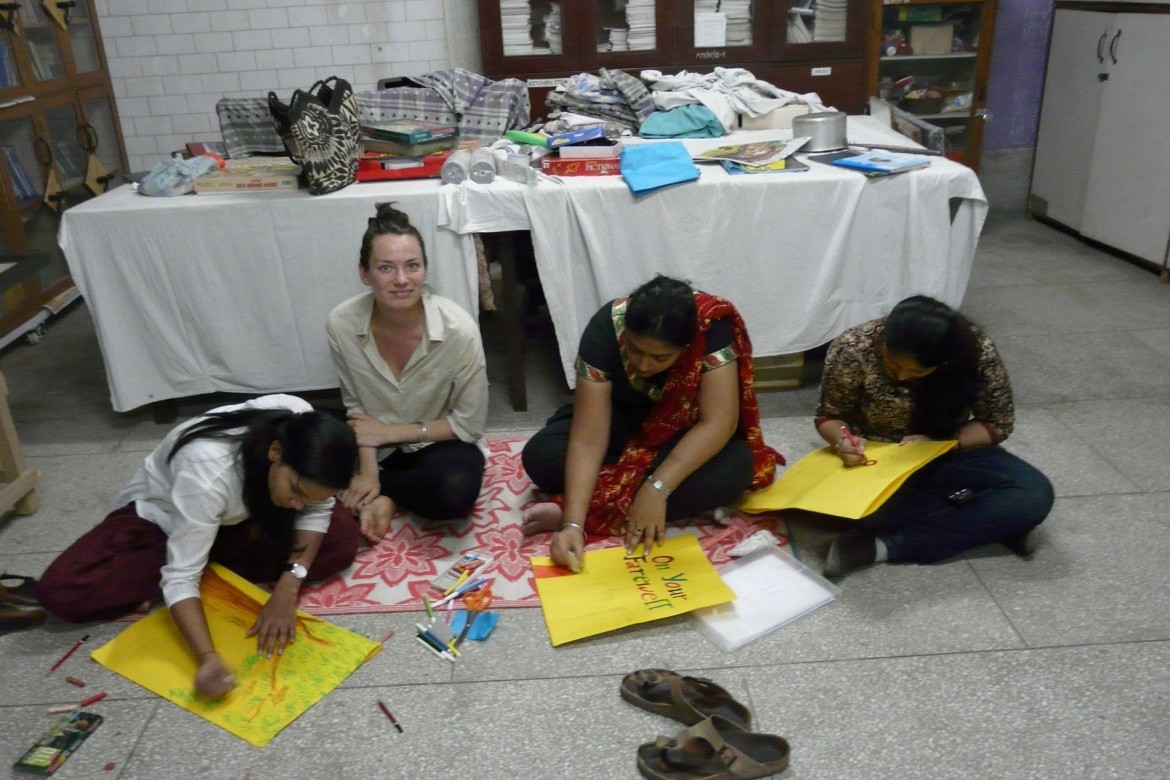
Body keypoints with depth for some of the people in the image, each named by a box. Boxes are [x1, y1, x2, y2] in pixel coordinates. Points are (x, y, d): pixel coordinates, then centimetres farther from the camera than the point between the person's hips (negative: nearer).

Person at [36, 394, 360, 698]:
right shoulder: (207, 473, -41)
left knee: (343, 540, -18)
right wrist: (208, 658, -49)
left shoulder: (301, 430, -28)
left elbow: (317, 510, -16)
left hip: (239, 516, 4)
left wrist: (287, 588, -28)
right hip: (160, 515, -4)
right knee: (59, 592, -26)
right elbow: (182, 575, -36)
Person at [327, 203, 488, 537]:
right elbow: (356, 407, -3)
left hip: (440, 443, -1)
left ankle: (383, 494, -6)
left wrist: (387, 433, -15)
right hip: (378, 446, 2)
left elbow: (470, 424, -15)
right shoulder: (342, 323, -18)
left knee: (455, 493, -34)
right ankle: (386, 494, 0)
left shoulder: (458, 328, -26)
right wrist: (368, 470, -17)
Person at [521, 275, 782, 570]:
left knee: (732, 470, -34)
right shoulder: (605, 329, -29)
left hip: (684, 430, 0)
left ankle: (597, 510, -24)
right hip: (621, 420, 1)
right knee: (540, 458, -24)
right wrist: (573, 523, -40)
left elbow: (718, 421, -33)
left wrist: (658, 487, -41)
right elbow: (587, 440, -31)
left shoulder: (712, 326, -31)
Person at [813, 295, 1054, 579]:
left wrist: (937, 443, -23)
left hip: (948, 456, 2)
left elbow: (998, 424, -7)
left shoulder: (977, 352, -20)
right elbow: (828, 416, -6)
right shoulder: (854, 349, -22)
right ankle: (996, 521, -16)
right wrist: (843, 439, -29)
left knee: (1036, 493, -23)